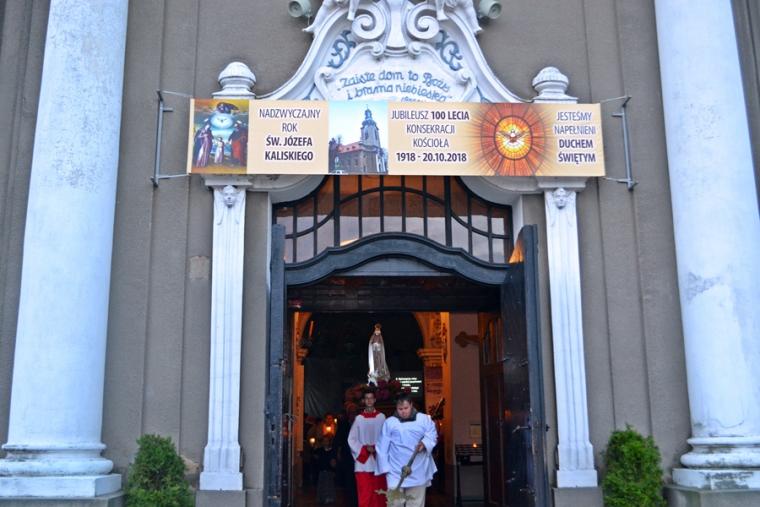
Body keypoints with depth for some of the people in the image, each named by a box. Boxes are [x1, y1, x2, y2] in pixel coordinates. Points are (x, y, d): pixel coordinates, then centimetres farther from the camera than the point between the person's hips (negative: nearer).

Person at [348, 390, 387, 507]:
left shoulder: (381, 417, 3)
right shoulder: (358, 418, 3)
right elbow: (351, 439, 3)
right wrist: (365, 448, -9)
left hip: (378, 462, 1)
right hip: (363, 462, 0)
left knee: (378, 494, 4)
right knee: (365, 494, -2)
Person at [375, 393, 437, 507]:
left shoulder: (424, 419, 8)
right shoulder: (389, 422, 5)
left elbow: (432, 434, -1)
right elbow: (382, 447, 4)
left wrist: (424, 443, -21)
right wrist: (385, 467, -2)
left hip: (418, 471, 2)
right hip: (396, 472, -1)